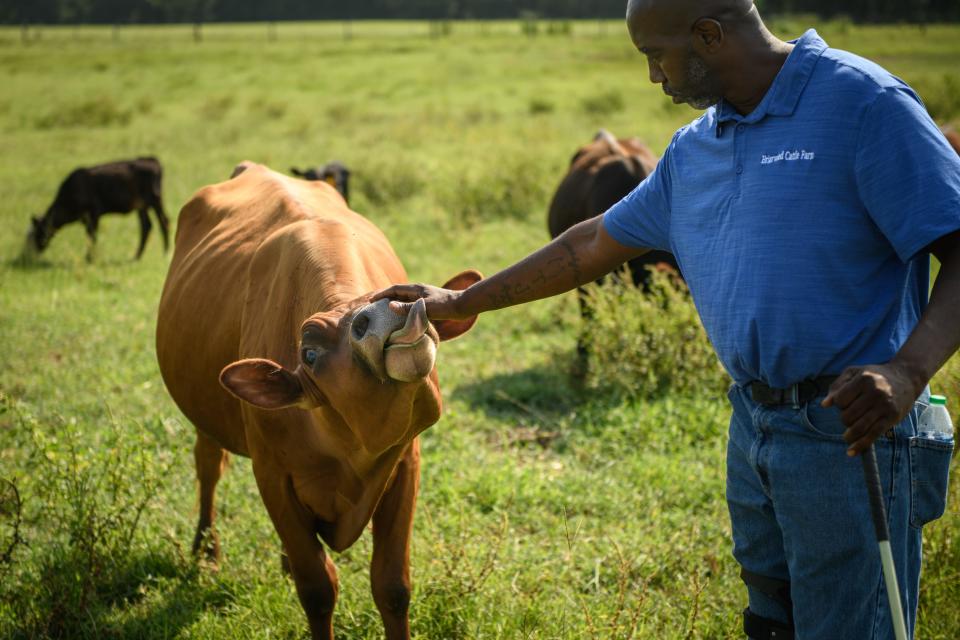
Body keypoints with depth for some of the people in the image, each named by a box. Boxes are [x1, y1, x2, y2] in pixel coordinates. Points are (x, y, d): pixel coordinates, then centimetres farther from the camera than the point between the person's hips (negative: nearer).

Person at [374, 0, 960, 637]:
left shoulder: (863, 102, -12)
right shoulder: (693, 152, 12)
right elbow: (595, 244, 22)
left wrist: (907, 372, -32)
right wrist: (461, 303, 26)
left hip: (851, 431, -7)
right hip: (753, 430, 8)